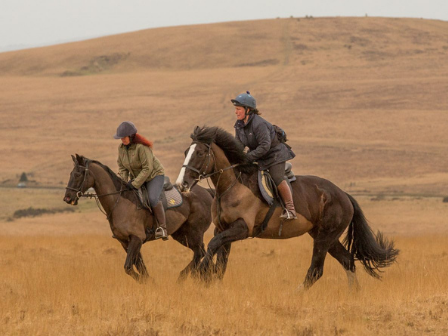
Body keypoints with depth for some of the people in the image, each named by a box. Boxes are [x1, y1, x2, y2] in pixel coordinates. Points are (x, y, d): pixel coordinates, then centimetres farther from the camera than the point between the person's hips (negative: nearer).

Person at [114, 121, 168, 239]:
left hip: (154, 175, -8)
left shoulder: (141, 147, -28)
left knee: (153, 199, -30)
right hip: (136, 177, 8)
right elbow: (122, 167, 5)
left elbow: (147, 169, -29)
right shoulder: (121, 147, -4)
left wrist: (135, 184, -29)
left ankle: (163, 228, -23)